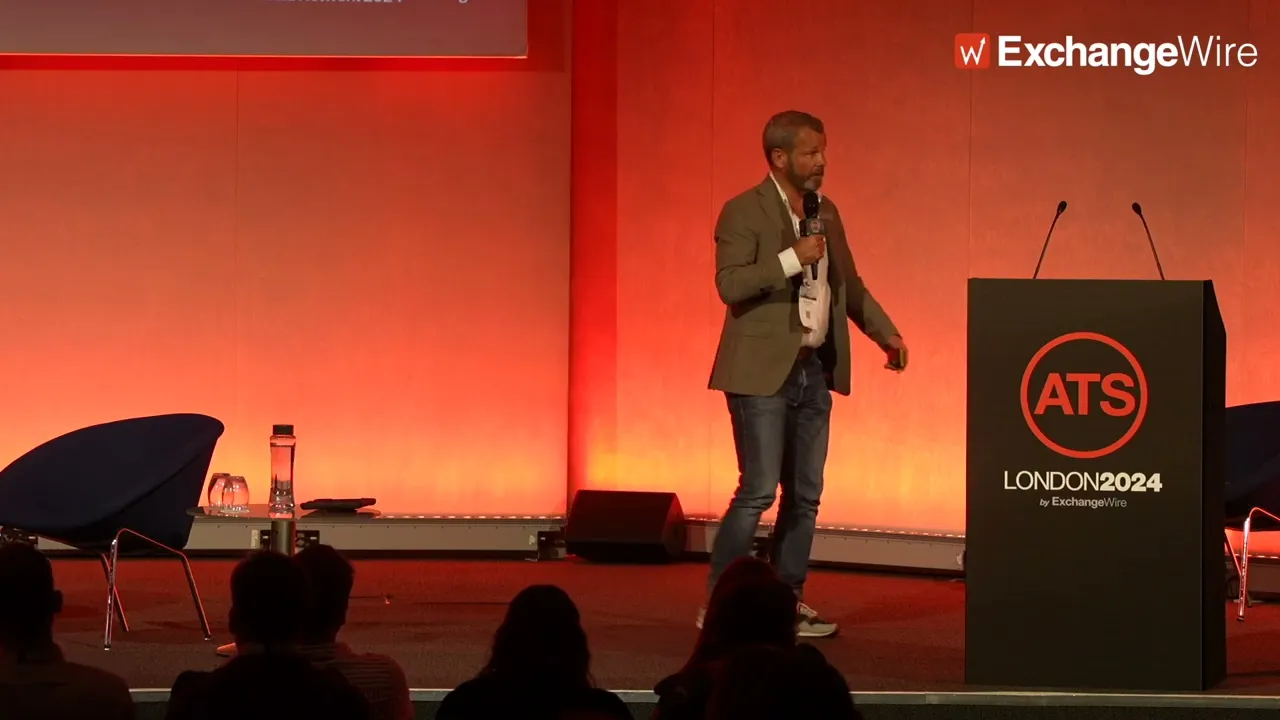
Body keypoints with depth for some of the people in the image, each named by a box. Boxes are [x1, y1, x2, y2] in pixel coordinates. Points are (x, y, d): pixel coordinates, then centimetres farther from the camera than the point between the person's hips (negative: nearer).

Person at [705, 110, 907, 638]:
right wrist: (792, 258, -23)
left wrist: (885, 332, 9)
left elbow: (848, 283, 21)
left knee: (805, 495, 8)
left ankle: (787, 602, 15)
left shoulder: (826, 212, 14)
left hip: (815, 370, 7)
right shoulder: (744, 212, -9)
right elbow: (729, 283, -19)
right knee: (758, 491, -10)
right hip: (763, 372, -7)